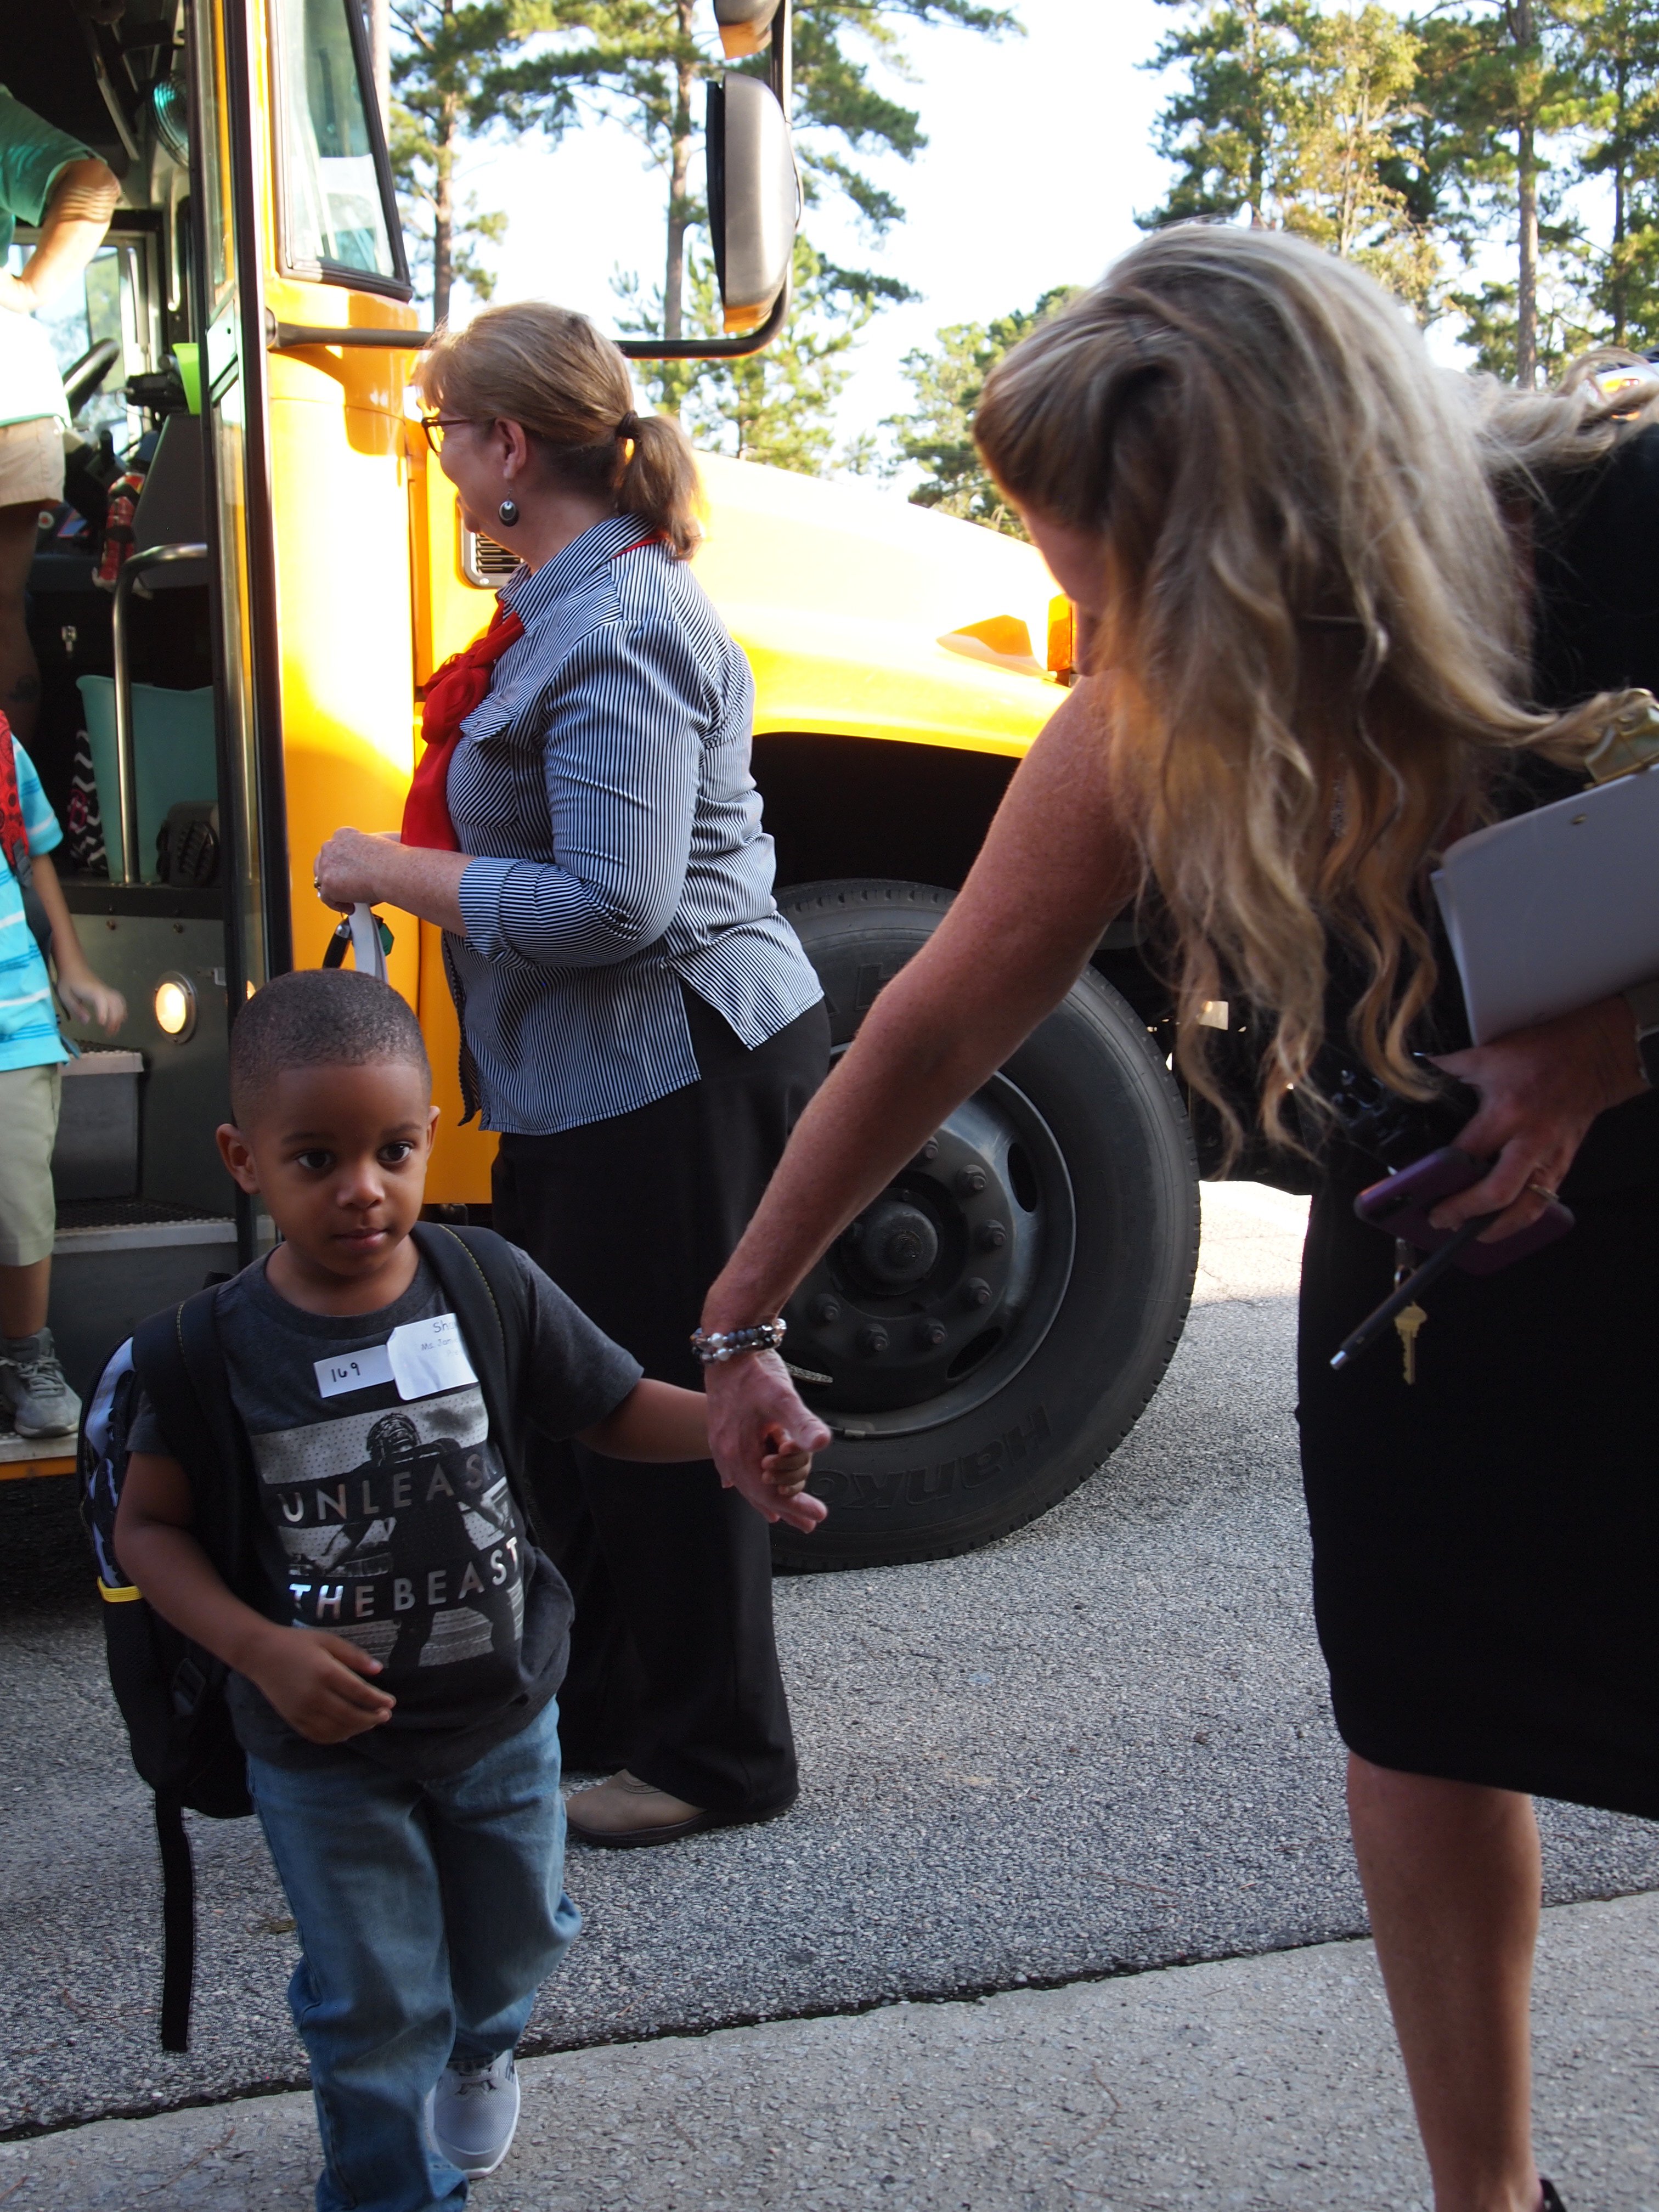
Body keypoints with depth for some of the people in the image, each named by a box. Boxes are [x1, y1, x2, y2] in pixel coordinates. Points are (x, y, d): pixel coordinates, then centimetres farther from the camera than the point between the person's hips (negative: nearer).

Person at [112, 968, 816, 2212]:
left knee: (513, 1937, 27)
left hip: (502, 1713, 3)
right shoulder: (221, 1349, -19)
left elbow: (617, 1411, -5)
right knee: (375, 2006, 11)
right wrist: (262, 1649, -24)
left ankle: (479, 2053, 61)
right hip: (322, 1748, -3)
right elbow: (150, 1524, -10)